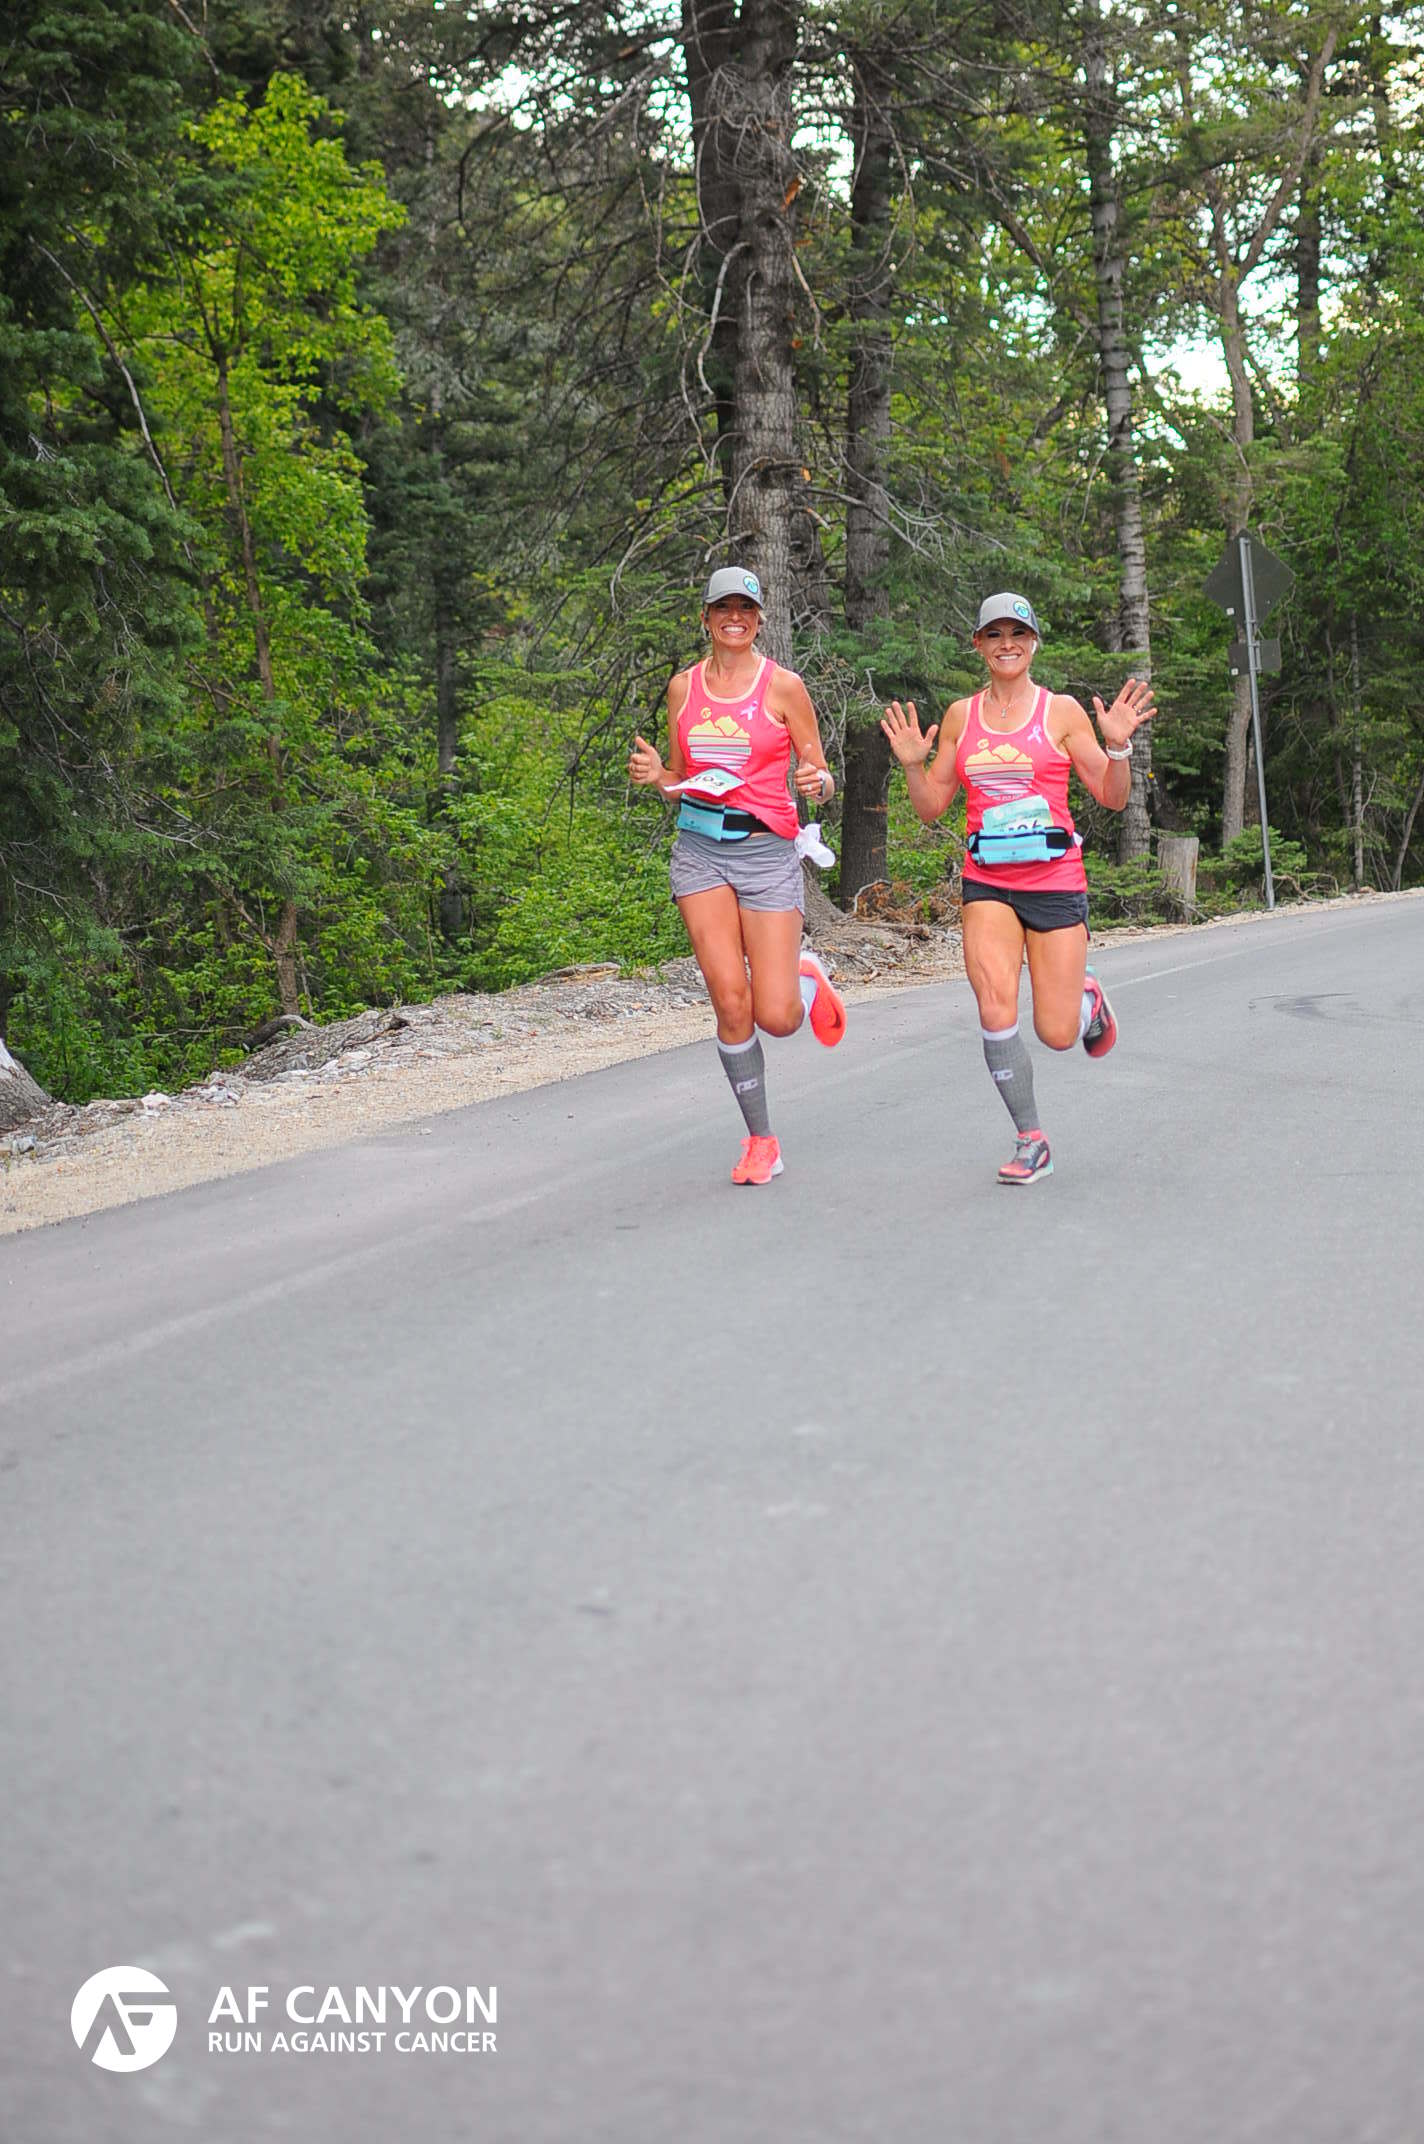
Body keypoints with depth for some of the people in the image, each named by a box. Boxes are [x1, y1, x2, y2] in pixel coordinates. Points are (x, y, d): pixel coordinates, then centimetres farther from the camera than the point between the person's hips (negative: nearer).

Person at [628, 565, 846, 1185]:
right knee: (730, 1004, -9)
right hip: (700, 849, 2)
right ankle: (760, 1140, 7)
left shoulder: (783, 686, 0)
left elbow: (819, 775, 4)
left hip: (767, 851, -2)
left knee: (776, 1017, -8)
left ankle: (806, 980, 29)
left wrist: (818, 781, -19)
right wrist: (654, 776, -5)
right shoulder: (684, 686, 9)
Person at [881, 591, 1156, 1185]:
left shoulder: (1061, 711, 1)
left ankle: (1088, 1000, 35)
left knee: (1057, 1034, -3)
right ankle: (1030, 1142, -2)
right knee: (995, 1012, -18)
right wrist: (912, 763, -4)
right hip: (987, 883, 2)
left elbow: (1112, 798, 1)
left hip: (1055, 882, -2)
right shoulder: (960, 717, 9)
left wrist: (1118, 745, -15)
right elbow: (932, 807, 12)